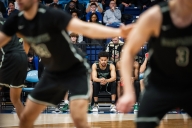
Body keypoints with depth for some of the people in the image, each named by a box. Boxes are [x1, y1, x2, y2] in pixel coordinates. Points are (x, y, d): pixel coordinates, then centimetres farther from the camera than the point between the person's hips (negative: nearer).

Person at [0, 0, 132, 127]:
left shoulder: (51, 15, -29)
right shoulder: (16, 20, -10)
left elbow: (85, 28, -42)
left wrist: (118, 32, -57)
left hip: (75, 70, -7)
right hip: (52, 73, 7)